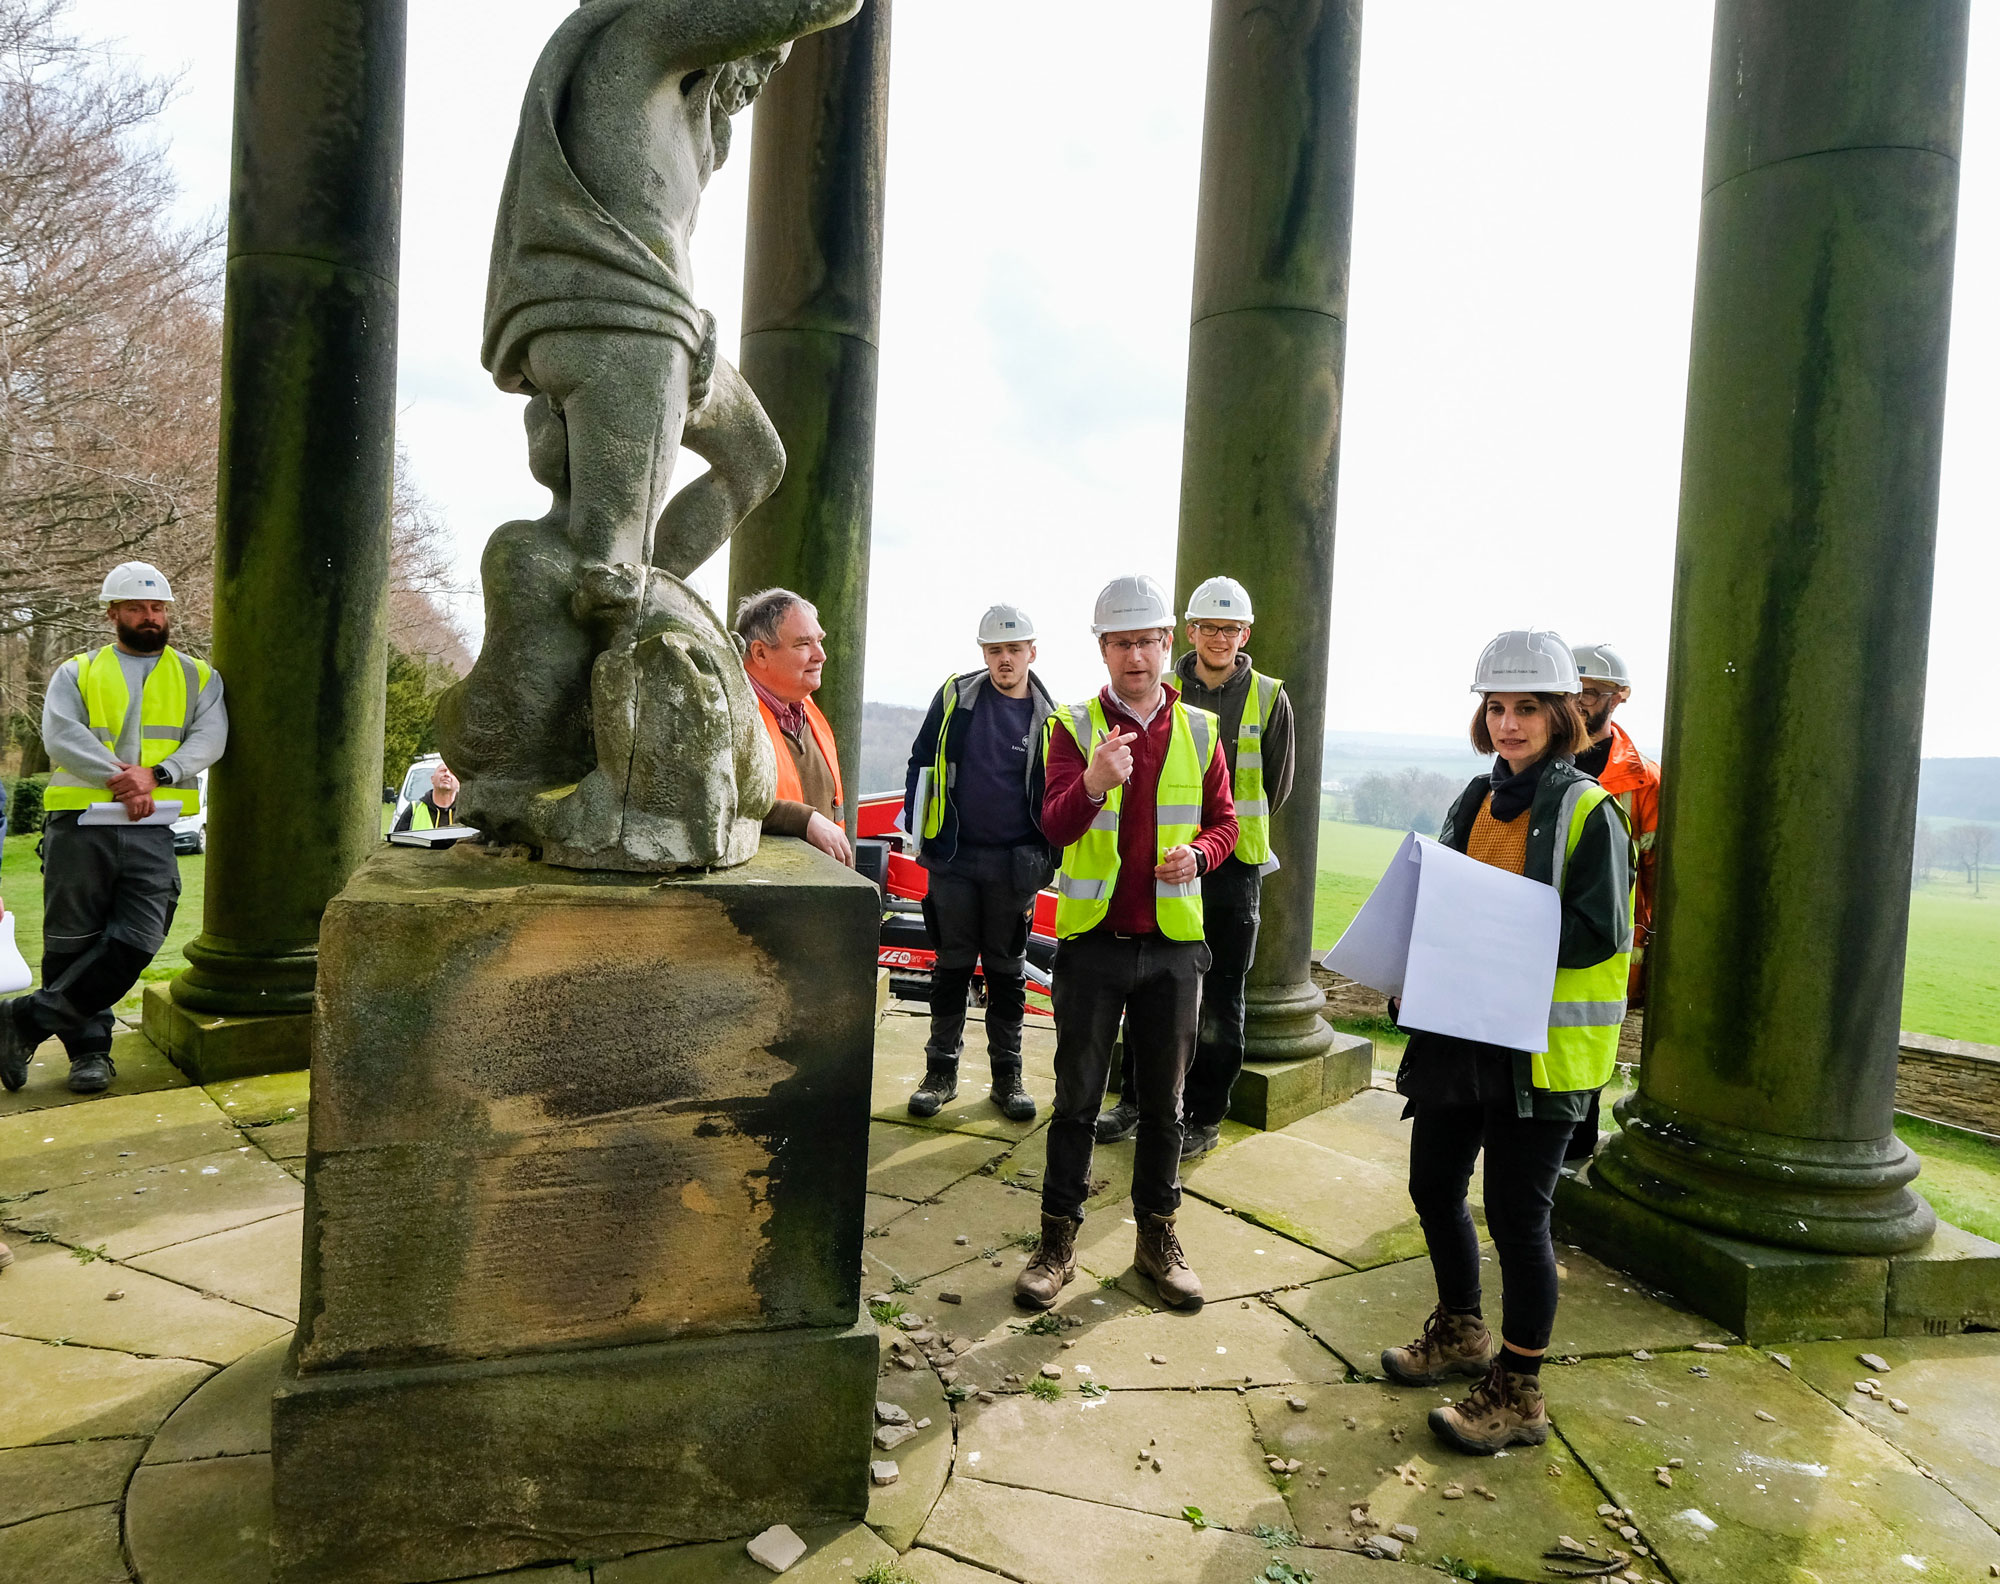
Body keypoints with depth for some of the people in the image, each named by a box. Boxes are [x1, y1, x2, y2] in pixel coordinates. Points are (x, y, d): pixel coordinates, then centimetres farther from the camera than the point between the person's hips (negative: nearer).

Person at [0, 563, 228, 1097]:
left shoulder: (197, 676, 13)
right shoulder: (76, 673, 11)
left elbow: (209, 738, -1)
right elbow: (61, 736, -4)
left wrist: (154, 774, -16)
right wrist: (118, 778, -17)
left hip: (152, 832, 0)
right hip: (79, 827, 0)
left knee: (134, 944, -10)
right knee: (72, 946, 4)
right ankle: (89, 1049, 17)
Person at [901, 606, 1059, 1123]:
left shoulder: (1050, 716, 1)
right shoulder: (956, 695, 2)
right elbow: (921, 763, 7)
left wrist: (1045, 864, 4)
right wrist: (919, 834, 3)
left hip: (1015, 865, 0)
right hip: (954, 857, 0)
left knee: (1007, 969, 9)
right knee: (953, 964, 7)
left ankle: (1007, 1075, 20)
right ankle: (941, 1071, 18)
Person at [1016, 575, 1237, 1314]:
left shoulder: (1199, 730, 5)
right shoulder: (1074, 726, -4)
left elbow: (1223, 820, 11)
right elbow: (1055, 825, -17)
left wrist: (1199, 854, -11)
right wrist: (1092, 785, -39)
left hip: (1173, 945, 3)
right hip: (1093, 941, -2)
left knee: (1164, 1101, 13)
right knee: (1077, 1099, 7)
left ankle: (1158, 1239, 29)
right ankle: (1057, 1241, 20)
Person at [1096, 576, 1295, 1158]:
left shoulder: (1268, 697, 1)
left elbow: (1276, 785, 8)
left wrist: (1227, 831, 7)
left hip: (1233, 865, -1)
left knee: (1220, 1000, 5)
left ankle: (1204, 1116, 18)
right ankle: (1136, 1099, 25)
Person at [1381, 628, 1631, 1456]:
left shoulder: (1588, 811, -9)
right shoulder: (1478, 800, 11)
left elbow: (1599, 933, -16)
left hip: (1542, 1044, -7)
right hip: (1460, 1025, 7)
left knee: (1516, 1212, 0)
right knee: (1433, 1185, 15)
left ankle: (1518, 1394, 18)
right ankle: (1461, 1333, 39)